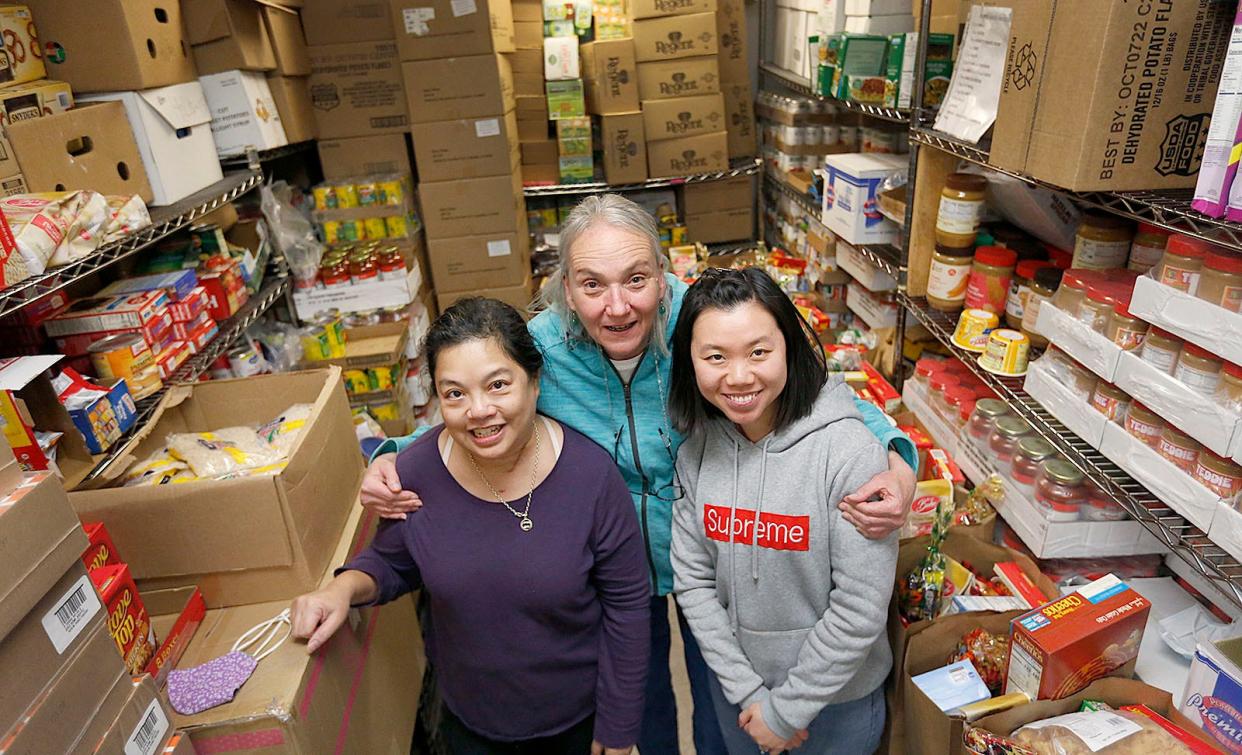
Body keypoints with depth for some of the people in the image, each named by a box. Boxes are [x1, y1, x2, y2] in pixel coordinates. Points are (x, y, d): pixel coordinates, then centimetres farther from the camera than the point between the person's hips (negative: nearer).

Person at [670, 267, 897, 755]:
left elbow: (860, 608, -22)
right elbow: (693, 579, -7)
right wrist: (748, 692, -10)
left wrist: (786, 709, -14)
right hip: (734, 683, 4)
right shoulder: (696, 446, -12)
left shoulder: (849, 451, -26)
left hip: (835, 693, -3)